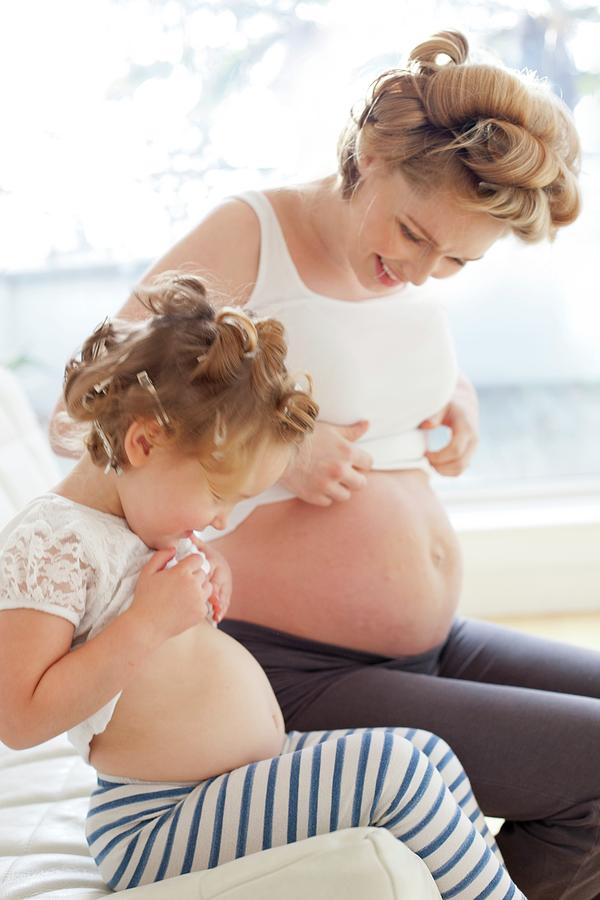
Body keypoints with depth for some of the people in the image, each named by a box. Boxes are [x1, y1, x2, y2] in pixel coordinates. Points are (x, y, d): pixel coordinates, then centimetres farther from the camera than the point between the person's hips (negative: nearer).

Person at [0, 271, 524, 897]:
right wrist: (147, 623, -28)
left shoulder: (146, 521, 9)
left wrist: (208, 579, 3)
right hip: (155, 830, -10)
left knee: (429, 753, 9)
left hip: (247, 786, 10)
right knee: (390, 766, -20)